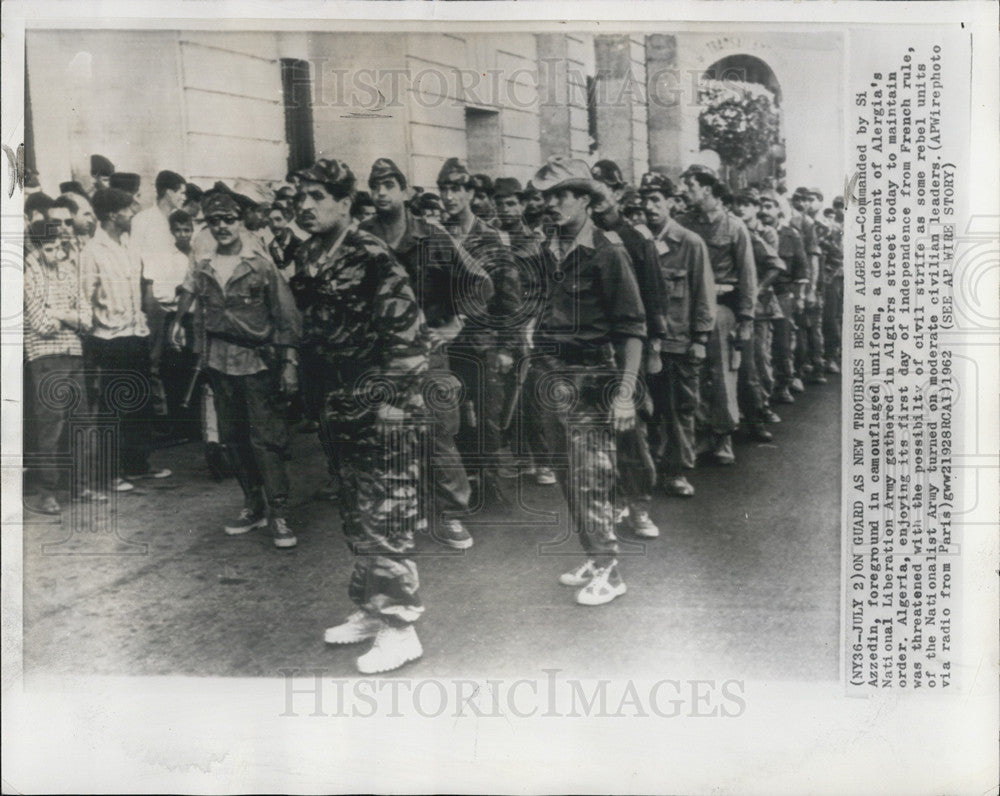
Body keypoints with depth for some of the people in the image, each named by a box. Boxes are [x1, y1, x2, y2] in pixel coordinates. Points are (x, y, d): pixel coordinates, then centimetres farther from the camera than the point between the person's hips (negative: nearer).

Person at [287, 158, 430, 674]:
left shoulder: (371, 257, -14)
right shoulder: (308, 259, 10)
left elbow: (410, 332, -16)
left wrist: (393, 398, -17)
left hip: (383, 406, -8)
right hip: (341, 405, 8)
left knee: (385, 517, -4)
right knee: (356, 516, 16)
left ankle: (400, 628, 7)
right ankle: (370, 610, 31)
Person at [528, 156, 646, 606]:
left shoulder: (607, 251, -9)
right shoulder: (547, 251, 11)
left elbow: (632, 326, -11)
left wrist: (625, 390, -17)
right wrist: (533, 362, 10)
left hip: (588, 379, -7)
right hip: (548, 378, 7)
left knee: (589, 480, -4)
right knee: (568, 479, 13)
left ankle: (607, 571, 10)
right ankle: (593, 559, 27)